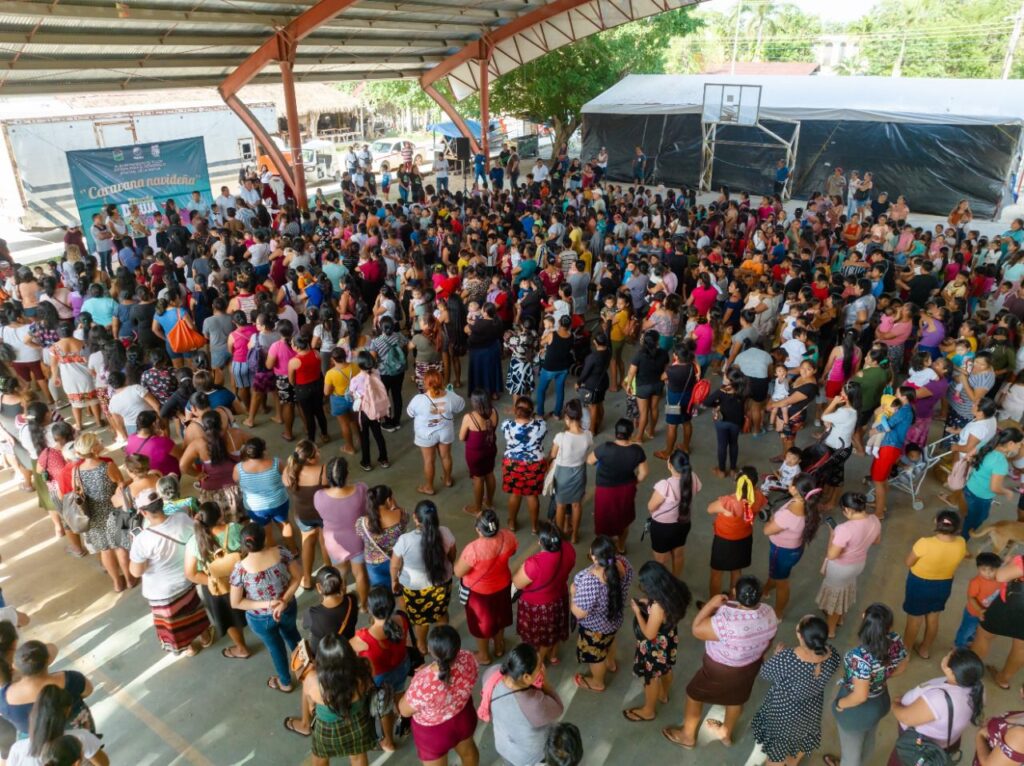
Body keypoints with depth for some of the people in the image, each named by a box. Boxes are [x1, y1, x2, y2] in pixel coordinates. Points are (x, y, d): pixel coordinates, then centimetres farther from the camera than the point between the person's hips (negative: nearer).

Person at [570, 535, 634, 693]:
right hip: (615, 617, 6)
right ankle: (611, 664, 66)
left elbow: (579, 613, -31)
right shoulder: (623, 562, -25)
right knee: (609, 640, 37)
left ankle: (597, 683, 53)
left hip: (596, 626, -6)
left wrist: (572, 592, -16)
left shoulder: (590, 582, -45)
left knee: (595, 654, 25)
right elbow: (623, 584, -1)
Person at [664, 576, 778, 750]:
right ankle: (726, 733, 58)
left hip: (721, 670, -6)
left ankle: (687, 736, 43)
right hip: (752, 666, 6)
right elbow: (767, 643, 0)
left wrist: (711, 604, -23)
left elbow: (697, 630, -28)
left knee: (694, 695, 21)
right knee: (737, 698, 32)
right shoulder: (769, 613, -19)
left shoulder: (727, 621, -41)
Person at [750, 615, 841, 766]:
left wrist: (778, 653, -3)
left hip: (783, 712, -4)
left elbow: (765, 673, -19)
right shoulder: (832, 654, -27)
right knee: (802, 738, 34)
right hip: (811, 710, 4)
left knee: (777, 747, 24)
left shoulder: (785, 659, -40)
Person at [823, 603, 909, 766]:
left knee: (851, 747, 25)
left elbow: (860, 696, -33)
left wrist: (839, 704, -14)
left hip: (857, 710, -6)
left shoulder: (860, 657, -42)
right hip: (881, 702, 7)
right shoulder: (896, 640, -23)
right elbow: (901, 667, -2)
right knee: (868, 740, 36)